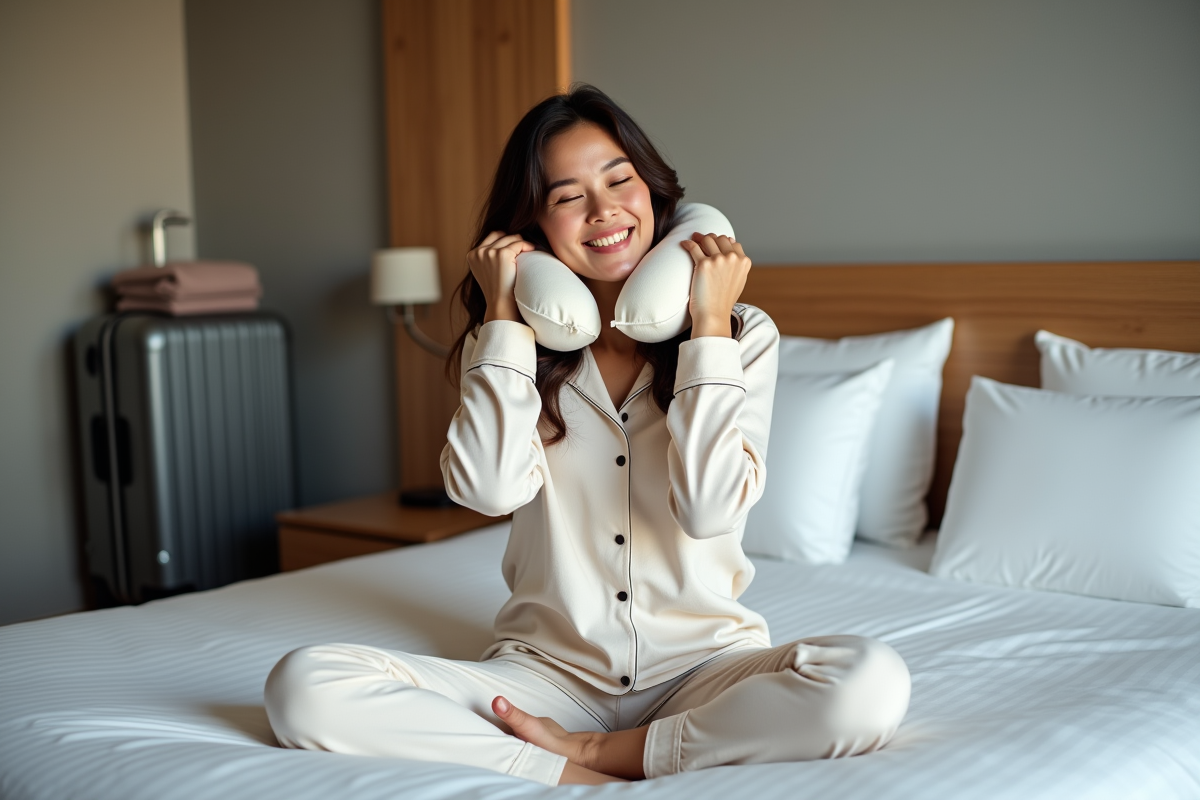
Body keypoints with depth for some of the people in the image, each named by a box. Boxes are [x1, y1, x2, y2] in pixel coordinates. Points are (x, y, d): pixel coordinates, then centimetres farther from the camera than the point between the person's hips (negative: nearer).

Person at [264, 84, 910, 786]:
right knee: (303, 685, -20)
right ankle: (576, 777, -19)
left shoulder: (743, 335, -1)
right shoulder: (509, 339, 4)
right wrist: (504, 313, -9)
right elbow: (491, 489, -15)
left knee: (873, 682, -31)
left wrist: (710, 325, -14)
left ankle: (598, 751, -14)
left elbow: (709, 509, -16)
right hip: (548, 670, 1)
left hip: (699, 668, 0)